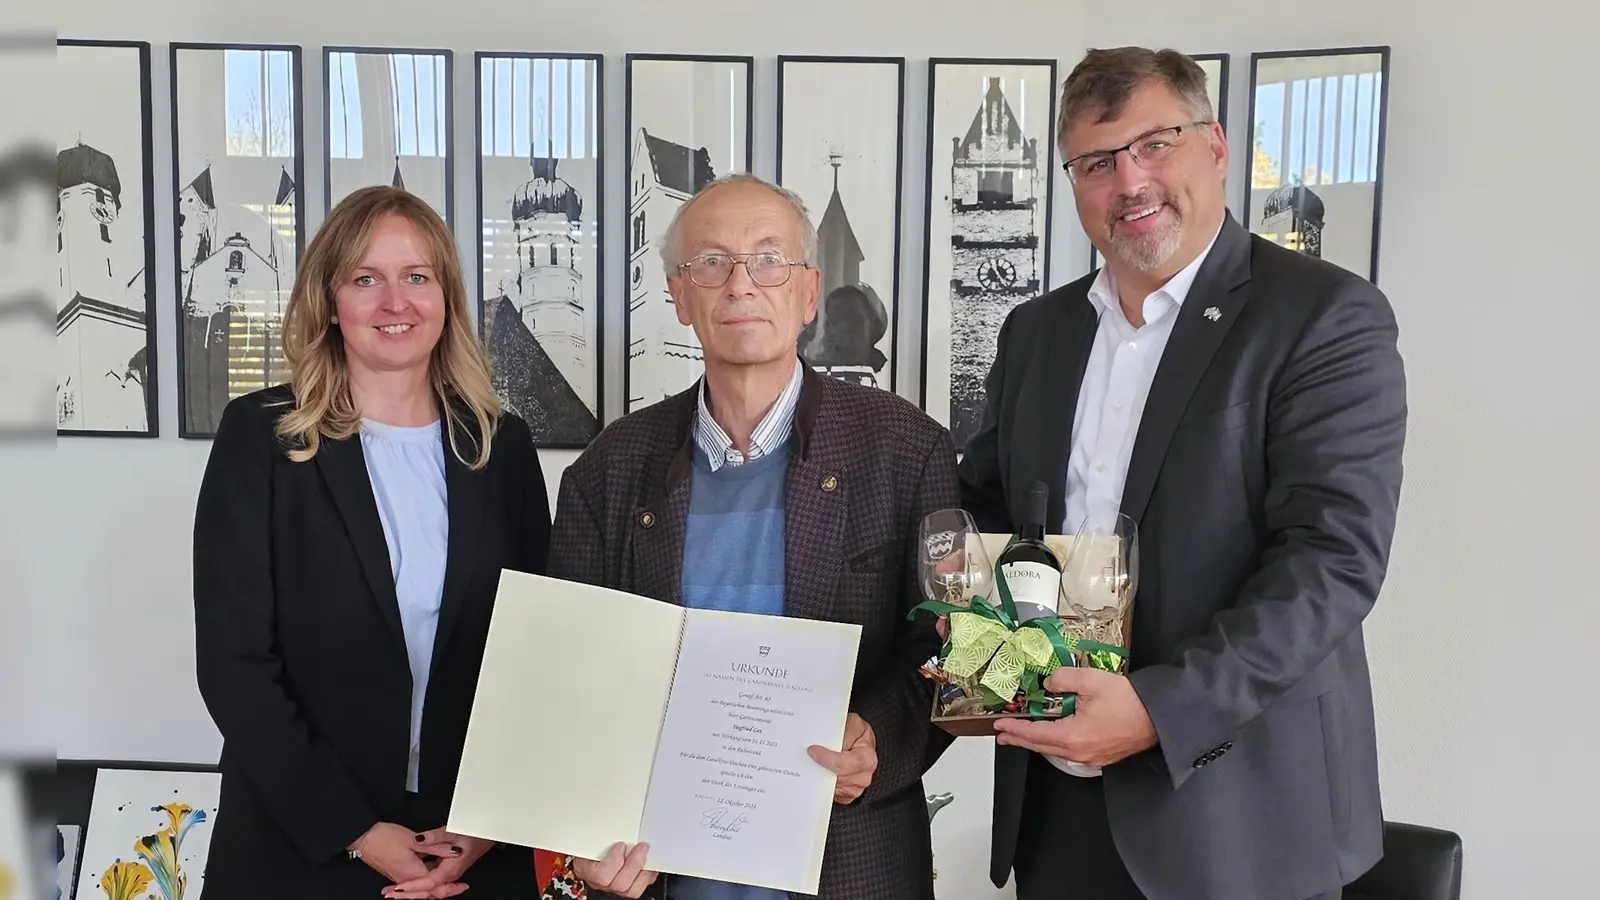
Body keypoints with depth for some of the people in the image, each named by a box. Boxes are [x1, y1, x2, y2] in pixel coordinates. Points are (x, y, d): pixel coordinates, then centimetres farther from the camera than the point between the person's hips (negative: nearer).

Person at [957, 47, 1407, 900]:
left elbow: (1334, 556, -17)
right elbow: (982, 509, 15)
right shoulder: (1035, 329, 9)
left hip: (1236, 808, -4)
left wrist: (1161, 710, -25)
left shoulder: (1327, 316, -9)